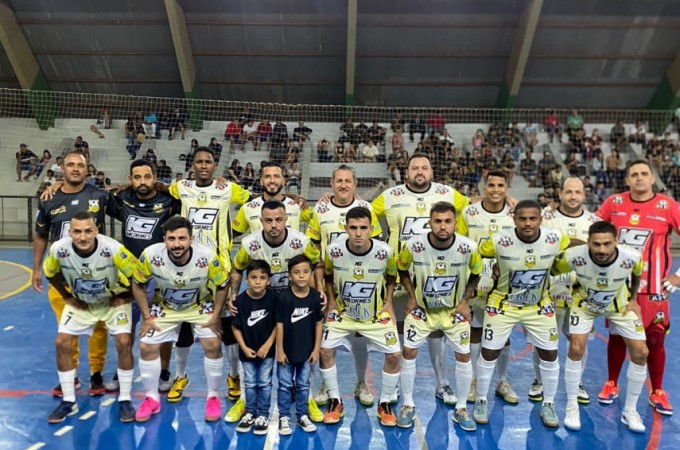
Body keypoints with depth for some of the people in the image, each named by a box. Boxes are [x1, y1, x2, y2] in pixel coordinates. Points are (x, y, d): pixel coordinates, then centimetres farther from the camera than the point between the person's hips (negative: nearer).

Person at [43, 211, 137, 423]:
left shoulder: (113, 248, -35)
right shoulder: (58, 250, -25)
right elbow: (50, 274, -1)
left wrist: (122, 296, -12)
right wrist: (67, 297, -2)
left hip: (114, 300, -3)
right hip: (80, 302, 3)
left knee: (123, 343, -17)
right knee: (62, 342, -5)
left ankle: (125, 400, 1)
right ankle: (69, 401, 13)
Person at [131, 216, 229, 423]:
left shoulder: (208, 256, -33)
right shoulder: (150, 255, -31)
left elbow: (222, 285, -14)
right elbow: (138, 285, -11)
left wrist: (215, 316, -14)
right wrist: (146, 317, -9)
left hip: (200, 306, -1)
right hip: (164, 307, 2)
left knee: (213, 345, -11)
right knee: (146, 347, -3)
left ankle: (213, 397, 11)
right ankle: (151, 398, 19)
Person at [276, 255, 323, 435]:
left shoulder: (315, 296, -9)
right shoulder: (284, 296, -14)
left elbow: (319, 323, -1)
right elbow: (279, 324, -10)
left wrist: (316, 349, -1)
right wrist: (279, 350, -8)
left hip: (307, 351, 2)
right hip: (287, 350, -2)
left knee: (303, 385, 16)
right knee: (285, 385, 11)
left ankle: (302, 415, 31)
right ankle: (284, 417, 26)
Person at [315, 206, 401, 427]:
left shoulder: (385, 251, -20)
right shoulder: (333, 250, -20)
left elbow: (391, 277, 2)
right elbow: (327, 275, 2)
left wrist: (388, 302, -3)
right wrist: (331, 301, -4)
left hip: (376, 313, 0)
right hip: (342, 311, 1)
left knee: (394, 354, -9)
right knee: (325, 350, -10)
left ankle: (385, 403, 16)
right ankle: (335, 401, 12)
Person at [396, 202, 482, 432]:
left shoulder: (468, 247, -22)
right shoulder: (413, 246, -24)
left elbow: (475, 274, 0)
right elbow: (402, 270, -2)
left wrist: (465, 300, -6)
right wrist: (411, 297, -7)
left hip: (454, 309, 1)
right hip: (421, 308, 0)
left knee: (464, 356, 2)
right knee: (408, 352, -2)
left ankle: (461, 409, 23)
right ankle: (408, 405, 18)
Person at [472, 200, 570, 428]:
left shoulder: (555, 239, -19)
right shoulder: (499, 241, -26)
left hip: (539, 306, 2)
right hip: (503, 305, -2)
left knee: (550, 355, 7)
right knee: (489, 353, 3)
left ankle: (548, 405, 30)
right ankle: (481, 401, 24)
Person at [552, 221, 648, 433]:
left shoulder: (631, 257, -31)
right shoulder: (574, 256, -37)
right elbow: (550, 270, -16)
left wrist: (633, 299, 2)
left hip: (619, 304, 2)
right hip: (585, 303, -2)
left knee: (641, 352, -2)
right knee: (576, 349, -14)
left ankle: (630, 410, 18)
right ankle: (572, 407, 6)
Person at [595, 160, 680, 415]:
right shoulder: (614, 203, -1)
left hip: (652, 287, -1)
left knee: (655, 340, 6)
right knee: (616, 336, 11)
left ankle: (658, 393, 23)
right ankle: (611, 384, 26)